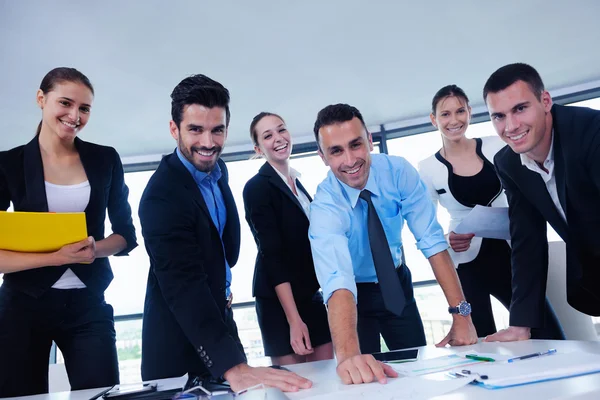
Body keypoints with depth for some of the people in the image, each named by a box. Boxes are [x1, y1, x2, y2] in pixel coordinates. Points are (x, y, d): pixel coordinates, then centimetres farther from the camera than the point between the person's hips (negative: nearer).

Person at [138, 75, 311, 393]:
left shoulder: (218, 169, -1)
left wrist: (224, 290, 6)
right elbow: (184, 285, -36)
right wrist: (234, 367, -44)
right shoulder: (162, 196, -27)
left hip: (218, 320, 7)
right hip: (181, 341, -7)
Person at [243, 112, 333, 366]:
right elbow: (272, 255, -17)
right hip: (280, 302, -7)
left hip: (311, 295, 7)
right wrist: (294, 320, -20)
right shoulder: (256, 187, -11)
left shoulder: (297, 183, 11)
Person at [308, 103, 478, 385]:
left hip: (397, 283, 3)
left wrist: (461, 314, -29)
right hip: (354, 294, -3)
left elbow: (432, 240, -22)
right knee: (361, 378, 1)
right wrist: (348, 355, -62)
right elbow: (337, 281, -45)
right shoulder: (325, 207, -30)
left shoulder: (398, 172, -21)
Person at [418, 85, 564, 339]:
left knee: (551, 340, 0)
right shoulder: (428, 169, -5)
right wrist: (446, 240, -20)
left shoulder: (496, 147, 0)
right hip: (466, 265, -2)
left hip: (509, 253, 2)